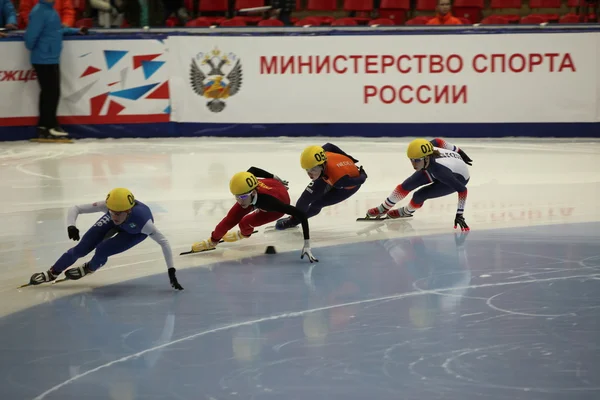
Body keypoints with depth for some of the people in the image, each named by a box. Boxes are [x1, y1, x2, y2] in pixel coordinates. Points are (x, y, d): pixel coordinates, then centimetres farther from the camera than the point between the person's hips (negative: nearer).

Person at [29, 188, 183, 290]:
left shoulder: (141, 219, -46)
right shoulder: (108, 206, -40)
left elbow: (164, 242, -37)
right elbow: (75, 209, -34)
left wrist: (171, 271, -40)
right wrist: (71, 225, -54)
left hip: (135, 231, -2)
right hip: (112, 223, 2)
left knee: (102, 250, -20)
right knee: (81, 249, -5)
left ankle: (90, 268, 17)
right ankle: (53, 273, 18)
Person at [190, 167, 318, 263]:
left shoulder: (269, 201, -49)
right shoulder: (244, 186, -36)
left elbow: (301, 215, -50)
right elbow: (252, 169, -13)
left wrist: (307, 244, -51)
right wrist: (275, 178, 3)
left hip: (281, 199, -3)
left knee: (245, 223, -10)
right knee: (231, 218, -4)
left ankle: (244, 234, 26)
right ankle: (213, 240, 22)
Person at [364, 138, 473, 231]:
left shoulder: (439, 169, -46)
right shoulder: (425, 153, -29)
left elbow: (462, 189, -42)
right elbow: (438, 141, -9)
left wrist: (459, 214, -41)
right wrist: (459, 153, 8)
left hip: (458, 178, -5)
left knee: (419, 196, -13)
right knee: (407, 185, 0)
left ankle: (406, 212, 20)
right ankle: (383, 209, 21)